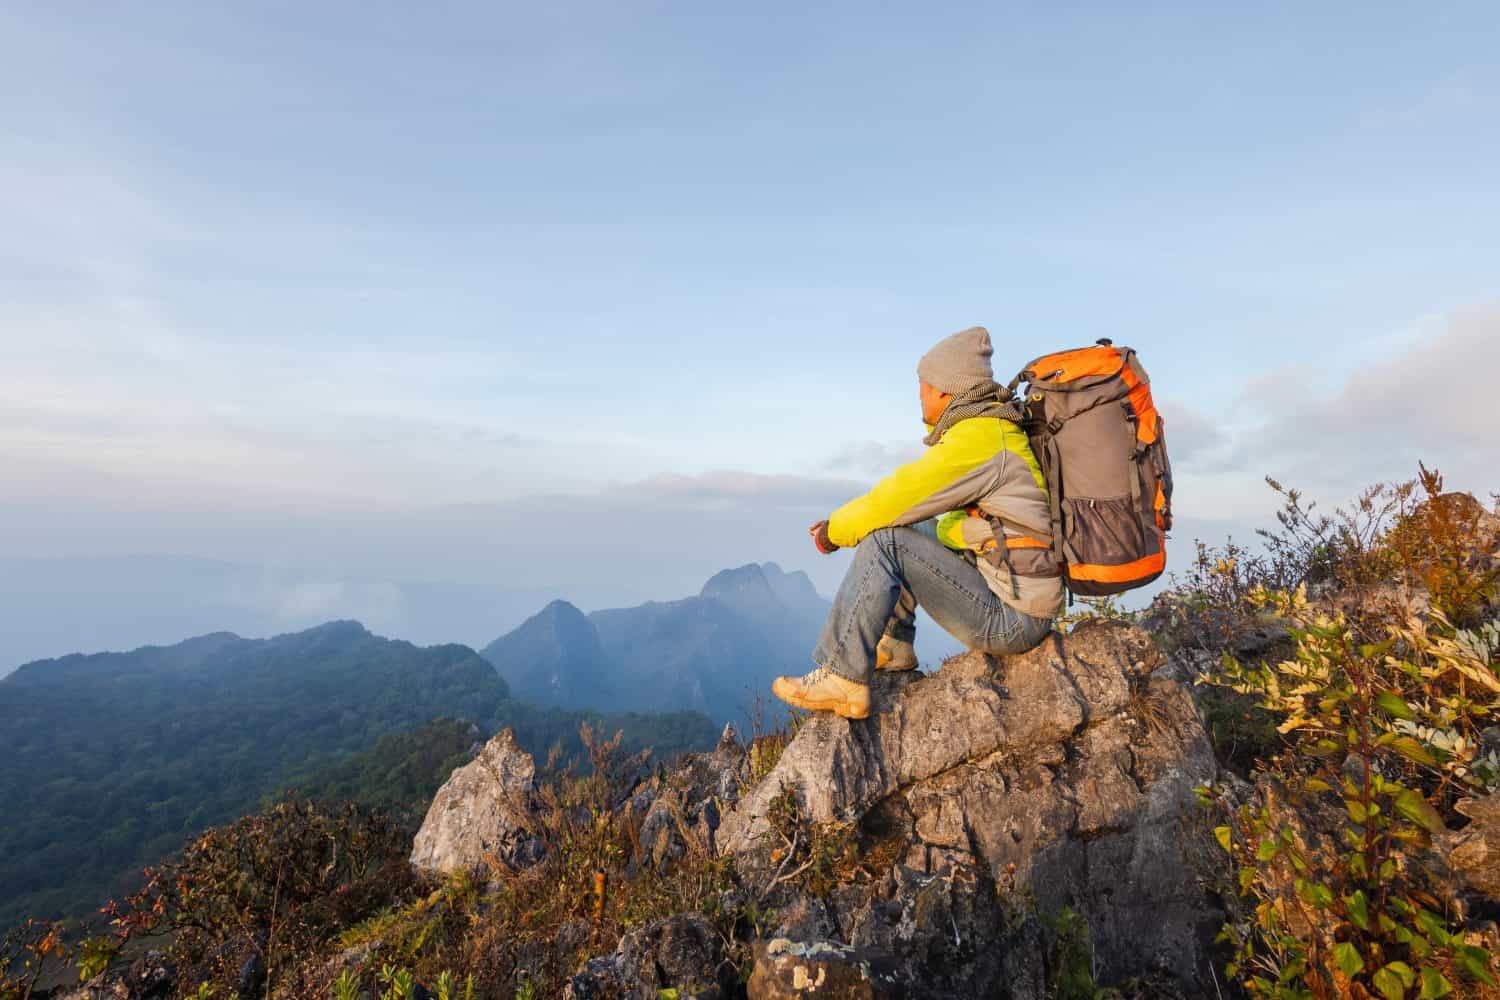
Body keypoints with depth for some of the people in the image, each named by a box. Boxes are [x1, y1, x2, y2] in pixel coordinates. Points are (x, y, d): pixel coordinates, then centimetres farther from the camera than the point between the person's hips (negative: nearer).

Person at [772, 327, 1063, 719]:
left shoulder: (977, 438, -20)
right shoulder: (992, 429, 11)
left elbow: (900, 496, -21)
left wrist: (834, 530, -4)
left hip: (1012, 615, -10)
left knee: (885, 541, -19)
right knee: (910, 531, 16)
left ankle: (841, 678, -13)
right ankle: (894, 643, 17)